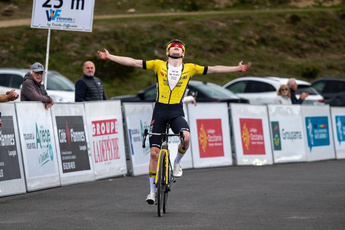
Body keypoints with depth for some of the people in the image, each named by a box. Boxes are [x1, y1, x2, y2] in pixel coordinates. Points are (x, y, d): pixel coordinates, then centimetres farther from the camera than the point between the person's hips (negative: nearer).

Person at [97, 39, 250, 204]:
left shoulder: (190, 68, 8)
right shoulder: (158, 65, 5)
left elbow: (213, 70, 6)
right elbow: (133, 62, 3)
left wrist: (237, 69, 2)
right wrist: (109, 57, -2)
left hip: (177, 112, 0)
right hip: (159, 111, 0)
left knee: (186, 137, -31)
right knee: (154, 152, 0)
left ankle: (177, 162, 1)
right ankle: (152, 191, 12)